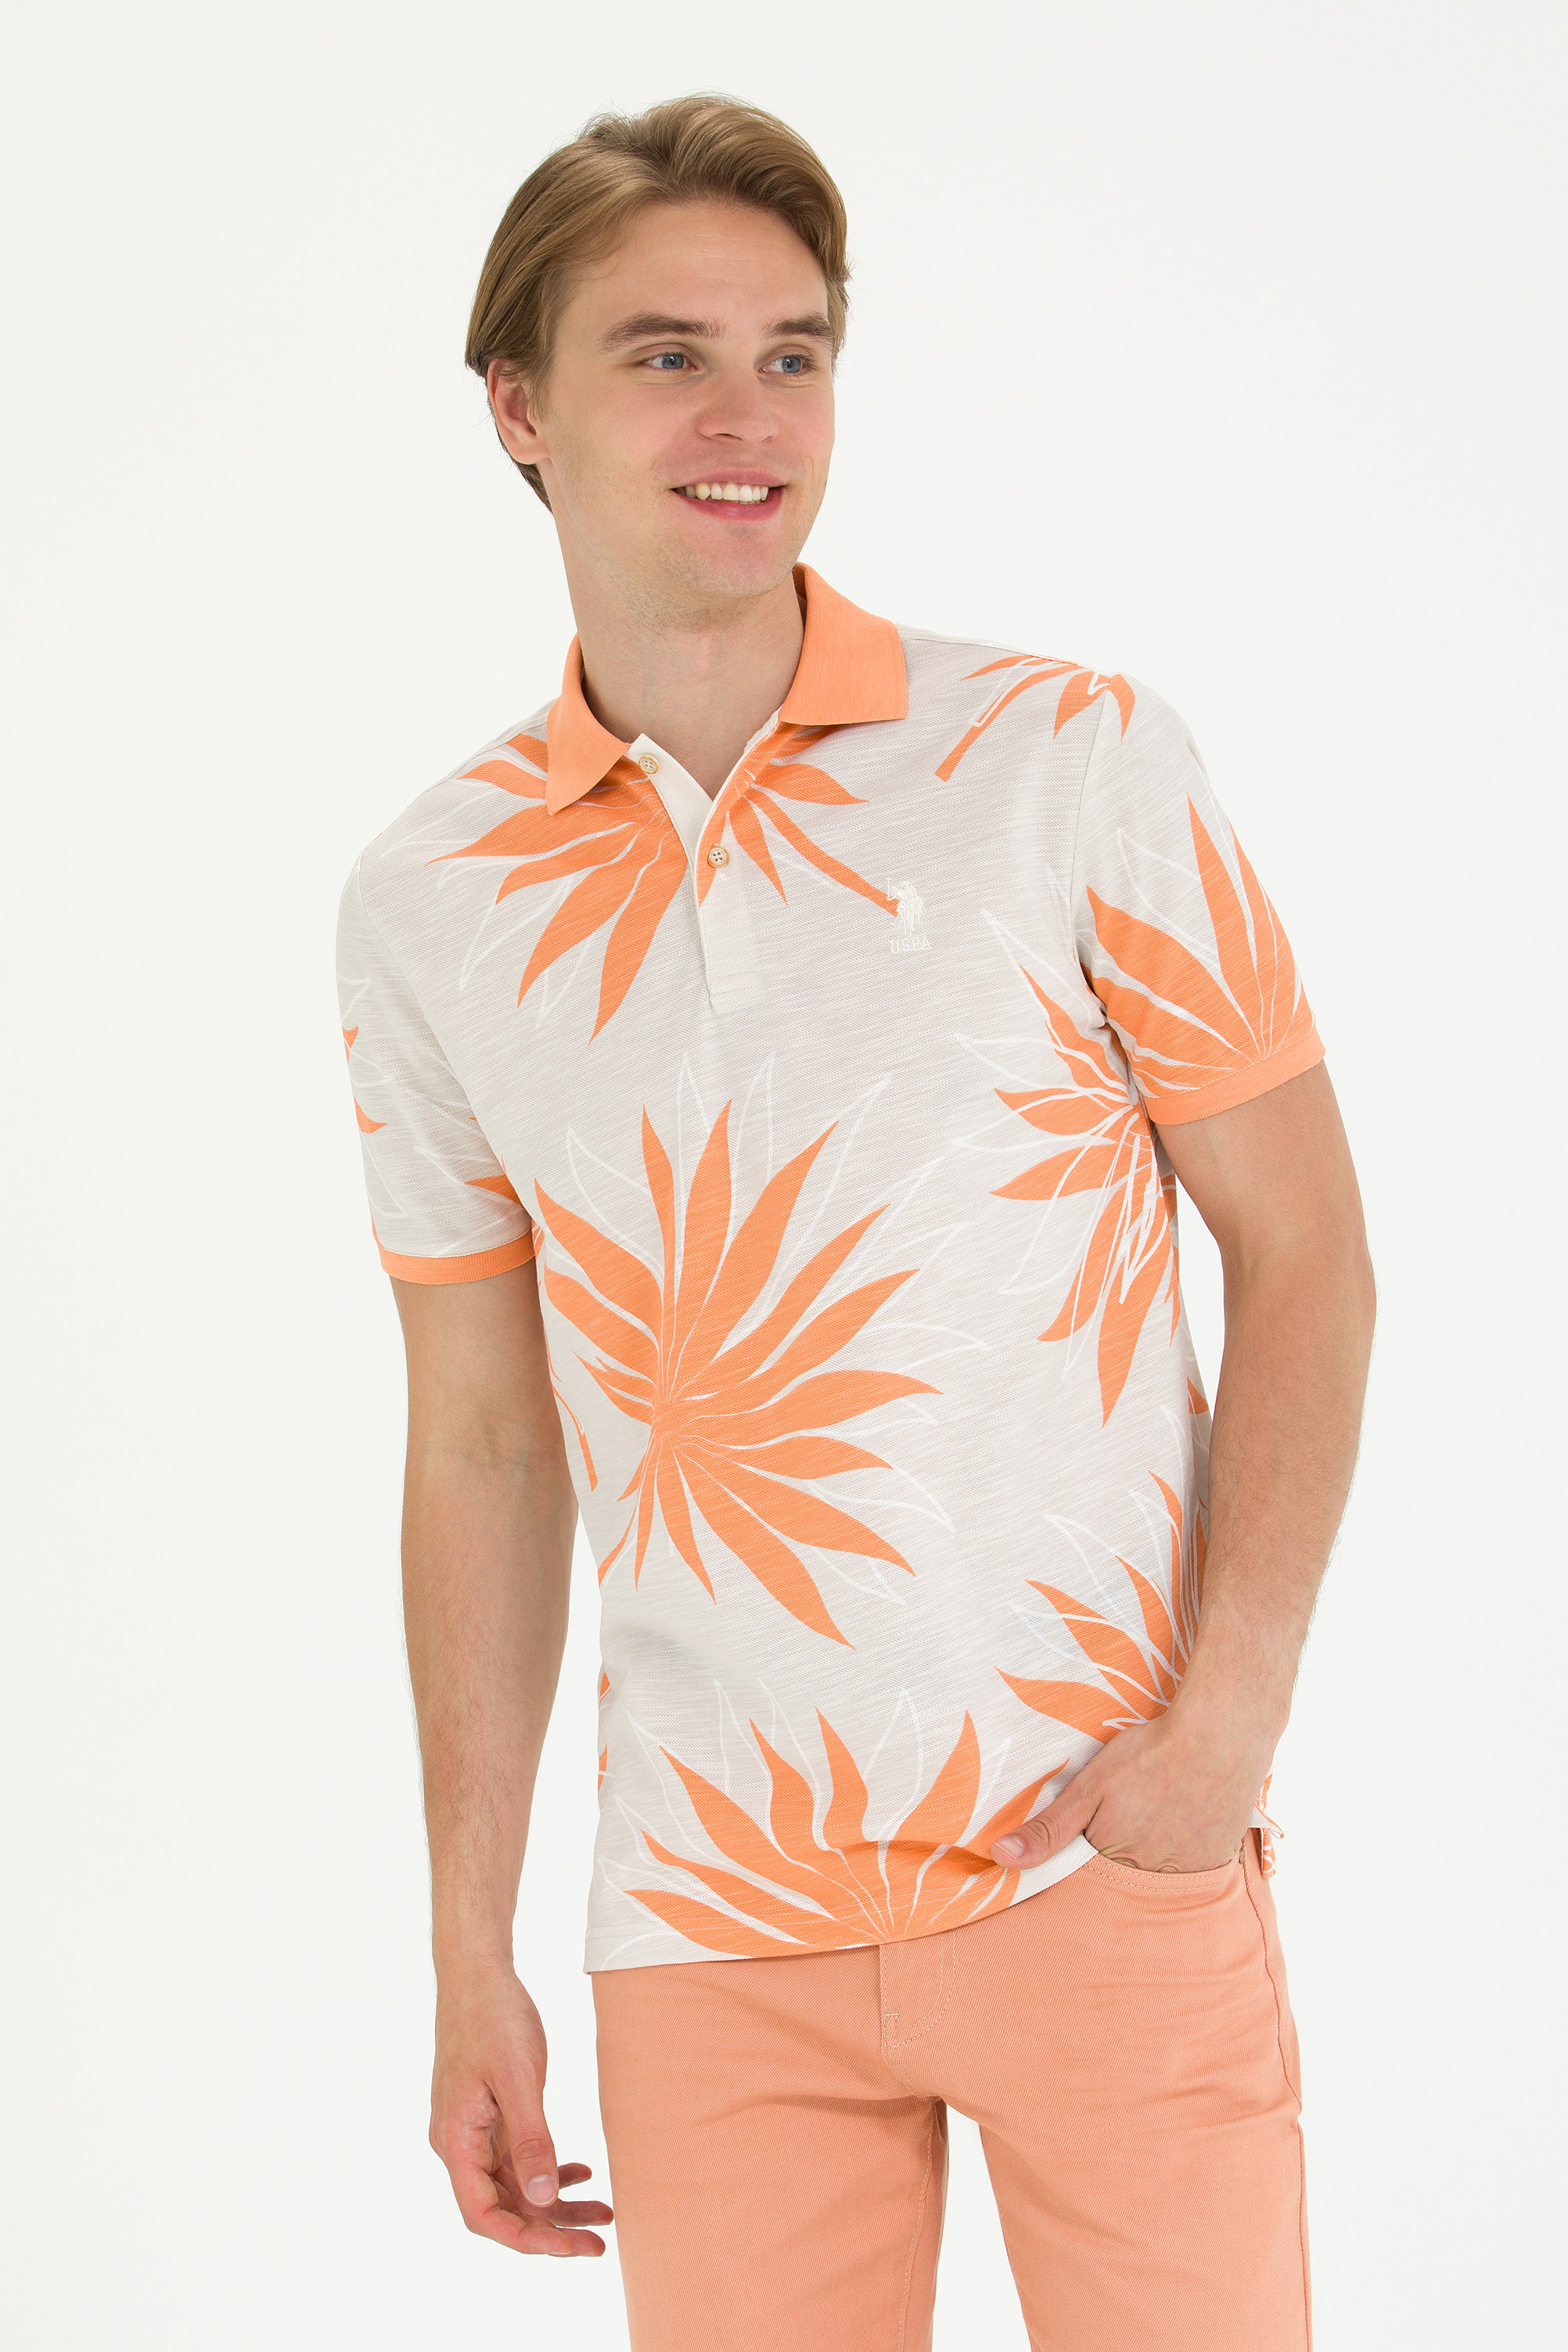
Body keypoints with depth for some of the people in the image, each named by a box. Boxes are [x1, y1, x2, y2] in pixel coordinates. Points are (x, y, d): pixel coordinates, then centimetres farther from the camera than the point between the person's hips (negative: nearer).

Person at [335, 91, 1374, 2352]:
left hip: (1107, 1862, -2)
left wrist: (1229, 1716, -12)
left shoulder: (1076, 760, -3)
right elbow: (482, 1440, 9)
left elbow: (1303, 1244, -1)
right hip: (712, 1922, 2)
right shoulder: (430, 905, 4)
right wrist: (469, 1957, 8)